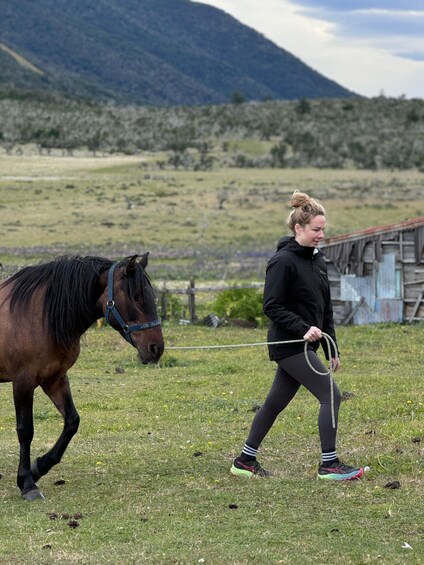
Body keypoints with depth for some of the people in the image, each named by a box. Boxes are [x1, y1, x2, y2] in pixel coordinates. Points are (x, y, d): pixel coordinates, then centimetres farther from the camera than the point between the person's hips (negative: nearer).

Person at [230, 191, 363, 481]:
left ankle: (245, 461, 23)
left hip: (305, 346, 8)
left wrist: (332, 348, 17)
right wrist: (303, 329, -24)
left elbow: (326, 308, 18)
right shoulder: (283, 261, -14)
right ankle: (330, 465, -3)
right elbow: (272, 307, -16)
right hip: (289, 345, -8)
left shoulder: (317, 259, 13)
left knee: (276, 402, 14)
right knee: (331, 395, -10)